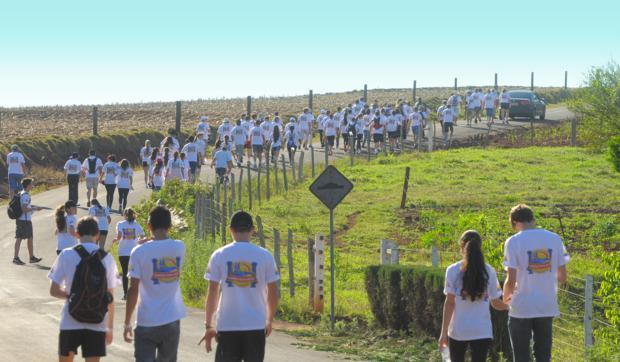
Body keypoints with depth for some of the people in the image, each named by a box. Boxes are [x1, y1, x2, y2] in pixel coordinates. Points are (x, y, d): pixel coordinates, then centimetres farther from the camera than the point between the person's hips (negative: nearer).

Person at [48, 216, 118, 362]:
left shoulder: (66, 255, -5)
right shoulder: (107, 258, 0)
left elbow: (54, 291, -4)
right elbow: (110, 297, 4)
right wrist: (110, 328, 12)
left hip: (70, 322, -1)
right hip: (96, 323, 1)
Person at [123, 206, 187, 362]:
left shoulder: (140, 251, -10)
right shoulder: (179, 248, 1)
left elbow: (133, 289, -11)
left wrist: (127, 323, -2)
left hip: (147, 321, -3)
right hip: (172, 320, 4)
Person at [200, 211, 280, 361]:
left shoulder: (219, 255, -3)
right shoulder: (265, 256, -1)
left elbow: (212, 293, -2)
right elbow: (273, 293, 3)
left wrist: (208, 325, 6)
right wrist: (269, 321, 18)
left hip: (227, 326, 0)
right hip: (256, 326, 0)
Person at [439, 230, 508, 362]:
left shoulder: (453, 270, -5)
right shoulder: (489, 271, 0)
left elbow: (449, 303, -8)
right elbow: (496, 304, 5)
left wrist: (444, 332, -4)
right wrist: (510, 304, 27)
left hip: (458, 330, 0)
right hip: (482, 331, 0)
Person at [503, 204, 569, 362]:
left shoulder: (514, 242, -11)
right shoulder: (554, 239, 1)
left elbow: (511, 281, -13)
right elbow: (562, 277, 5)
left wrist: (505, 297, 7)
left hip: (521, 309, -3)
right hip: (547, 307, 3)